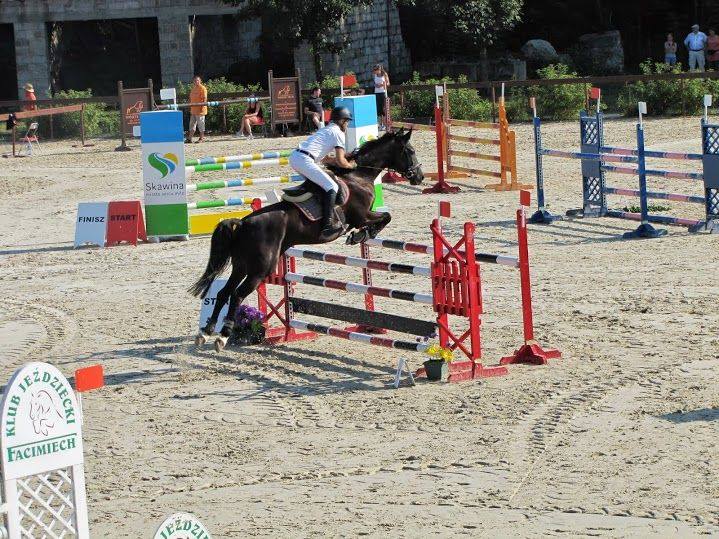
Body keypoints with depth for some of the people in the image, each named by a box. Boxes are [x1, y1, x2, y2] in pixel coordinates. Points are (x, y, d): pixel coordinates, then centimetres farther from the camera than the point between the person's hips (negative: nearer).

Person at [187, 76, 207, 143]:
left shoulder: (202, 88, -9)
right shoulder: (193, 89, 16)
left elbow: (204, 98, -14)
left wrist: (203, 107, -21)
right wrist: (190, 108, 19)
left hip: (200, 110, -8)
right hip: (193, 110, 8)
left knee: (200, 124, -1)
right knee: (192, 125, 10)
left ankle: (202, 138, 8)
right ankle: (189, 138, 13)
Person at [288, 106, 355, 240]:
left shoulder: (326, 130, 29)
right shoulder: (338, 133, 2)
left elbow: (324, 159, 31)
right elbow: (340, 161, -4)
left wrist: (344, 156, 29)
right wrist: (350, 166, 16)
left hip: (294, 157, 10)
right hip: (304, 161, -10)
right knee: (332, 187, -13)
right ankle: (327, 225, -26)